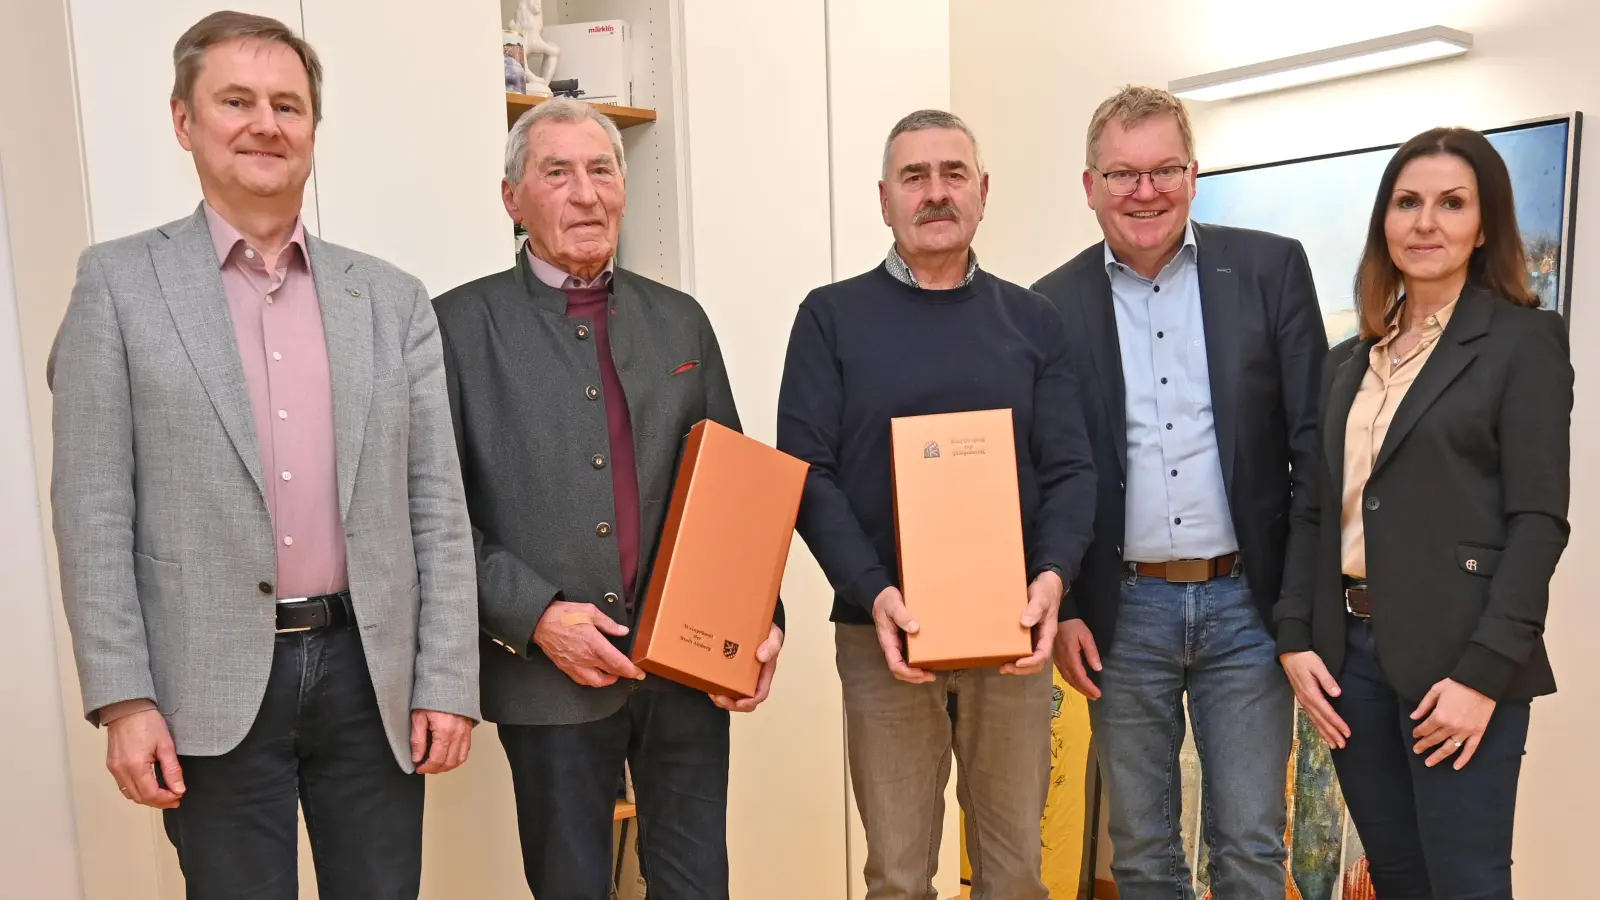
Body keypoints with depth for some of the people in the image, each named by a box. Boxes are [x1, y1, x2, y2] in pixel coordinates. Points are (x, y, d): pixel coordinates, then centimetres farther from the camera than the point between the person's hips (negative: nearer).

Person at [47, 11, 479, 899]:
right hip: (215, 686, -2)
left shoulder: (393, 297, 6)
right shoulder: (119, 283, 1)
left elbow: (437, 506, 3)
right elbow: (94, 510, -2)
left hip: (370, 671, 2)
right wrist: (122, 697, -7)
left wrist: (447, 681, -1)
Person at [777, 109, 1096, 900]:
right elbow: (806, 473, -5)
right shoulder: (831, 317, 2)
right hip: (884, 630, -1)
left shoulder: (1031, 321, 8)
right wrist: (872, 592, -19)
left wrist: (1053, 574, -16)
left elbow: (1069, 469, 3)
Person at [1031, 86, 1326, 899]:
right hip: (1122, 612, 1)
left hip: (1247, 602, 0)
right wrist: (1061, 611, -1)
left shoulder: (1271, 268, 0)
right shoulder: (1054, 304, 2)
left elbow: (1313, 437, 0)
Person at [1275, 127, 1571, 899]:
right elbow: (1320, 512, 11)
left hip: (1456, 657, -5)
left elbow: (1538, 519, -9)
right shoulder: (1349, 362, 13)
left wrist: (1483, 671, -16)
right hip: (1350, 648, 5)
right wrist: (1296, 636, 1)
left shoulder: (1524, 341, -2)